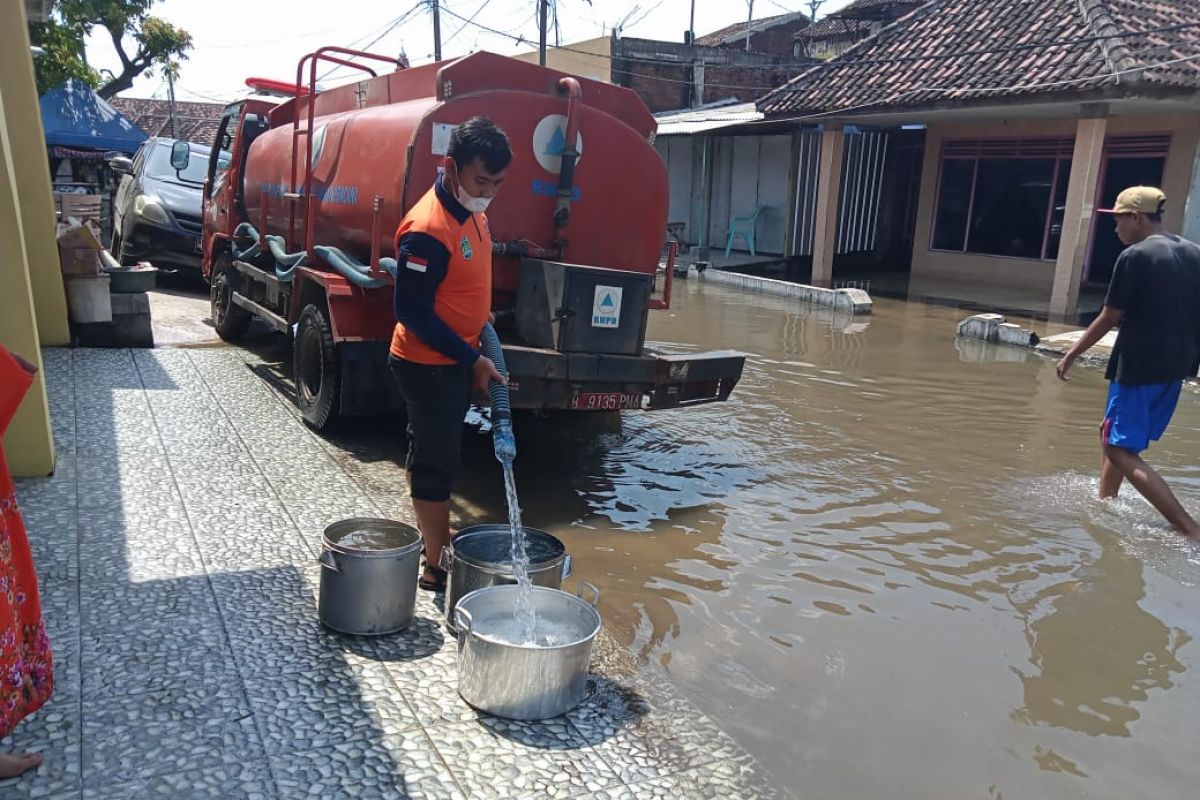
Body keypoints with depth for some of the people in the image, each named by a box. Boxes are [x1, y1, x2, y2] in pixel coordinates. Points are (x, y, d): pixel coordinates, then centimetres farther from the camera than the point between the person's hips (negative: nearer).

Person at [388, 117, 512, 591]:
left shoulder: (472, 211, 3)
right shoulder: (427, 229, -27)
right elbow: (412, 312, -25)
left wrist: (480, 317, 9)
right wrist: (471, 358, -22)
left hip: (453, 360, 9)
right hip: (429, 366, -9)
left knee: (430, 453, 22)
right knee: (437, 463, 0)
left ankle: (433, 533, 39)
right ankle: (436, 566, 12)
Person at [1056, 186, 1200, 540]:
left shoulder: (1134, 257, -14)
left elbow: (1108, 319, -11)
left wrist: (1070, 355, -1)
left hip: (1138, 368, -8)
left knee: (1120, 449, -4)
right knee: (1112, 433, 23)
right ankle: (1104, 503, 31)